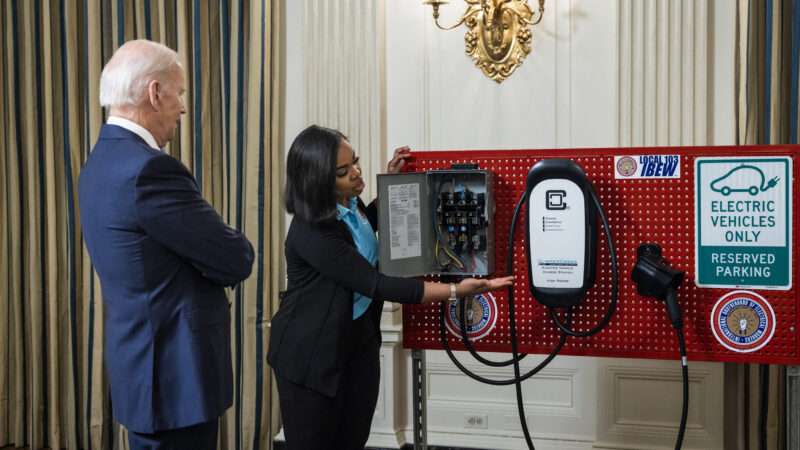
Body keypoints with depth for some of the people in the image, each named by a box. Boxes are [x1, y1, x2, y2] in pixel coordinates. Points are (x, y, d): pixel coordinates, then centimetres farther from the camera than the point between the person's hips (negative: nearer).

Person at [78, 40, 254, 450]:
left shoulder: (101, 162, 10)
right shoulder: (149, 169, -22)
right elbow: (237, 261, -18)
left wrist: (213, 241, -1)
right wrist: (233, 244, 3)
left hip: (143, 364, 10)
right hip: (176, 372, -10)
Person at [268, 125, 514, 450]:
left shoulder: (348, 203, -2)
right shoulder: (311, 233, -29)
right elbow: (375, 284, -29)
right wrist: (455, 290, -30)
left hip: (359, 342, 7)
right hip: (313, 354, -7)